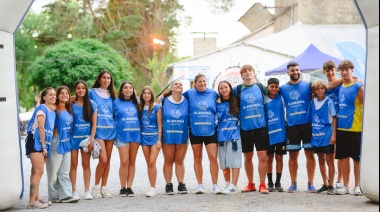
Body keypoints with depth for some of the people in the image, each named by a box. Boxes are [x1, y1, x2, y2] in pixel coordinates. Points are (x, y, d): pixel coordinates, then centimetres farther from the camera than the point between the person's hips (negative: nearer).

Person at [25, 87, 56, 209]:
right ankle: (32, 201, -18)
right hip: (36, 142, -8)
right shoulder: (42, 108, -7)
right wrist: (43, 145, -14)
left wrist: (46, 146, 10)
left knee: (37, 172, 11)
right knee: (39, 171, -15)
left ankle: (36, 199, 15)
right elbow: (41, 127, -12)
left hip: (44, 144, 8)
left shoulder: (53, 111, 17)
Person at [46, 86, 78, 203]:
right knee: (54, 171, 0)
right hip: (56, 143, -7)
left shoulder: (68, 110, 14)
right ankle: (54, 196, 6)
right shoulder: (54, 109, -9)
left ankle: (66, 195, 5)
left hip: (66, 143, 7)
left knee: (64, 172, 6)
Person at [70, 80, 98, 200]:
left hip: (87, 137, 1)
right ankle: (74, 191, 5)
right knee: (74, 165, 1)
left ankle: (87, 191, 10)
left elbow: (94, 123, 2)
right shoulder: (71, 105, 2)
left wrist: (92, 138, -7)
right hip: (74, 137, -1)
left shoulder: (91, 104, 4)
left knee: (86, 164, 6)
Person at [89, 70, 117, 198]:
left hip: (111, 129, 4)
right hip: (98, 130, -4)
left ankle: (104, 187, 13)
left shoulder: (111, 95, 14)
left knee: (108, 160, 5)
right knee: (103, 159, -13)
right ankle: (96, 186, 3)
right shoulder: (92, 92, 2)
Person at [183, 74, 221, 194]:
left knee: (213, 158, -7)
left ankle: (215, 185, -1)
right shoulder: (190, 93, 4)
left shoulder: (213, 94, 5)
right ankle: (200, 185, 16)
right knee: (197, 158, 8)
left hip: (210, 131, -1)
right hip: (195, 131, 1)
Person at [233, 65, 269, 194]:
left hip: (261, 126, -1)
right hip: (245, 128, 1)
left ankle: (262, 185, 3)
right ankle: (250, 184, 21)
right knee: (247, 157, 9)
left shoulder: (261, 87, 5)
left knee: (262, 156, -6)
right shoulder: (237, 90, 3)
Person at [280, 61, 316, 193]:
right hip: (291, 126, 1)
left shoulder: (308, 86, 2)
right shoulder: (283, 89, 7)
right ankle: (293, 183, 15)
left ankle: (310, 183, 9)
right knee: (293, 155, 6)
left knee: (310, 154, 2)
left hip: (307, 125, -1)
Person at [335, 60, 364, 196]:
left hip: (355, 128, -5)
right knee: (344, 157, 9)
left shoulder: (358, 87, -7)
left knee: (356, 158, 4)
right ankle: (345, 186, 16)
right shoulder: (340, 88, 11)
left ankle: (357, 186, 12)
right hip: (341, 128, 6)